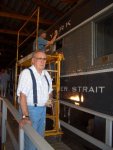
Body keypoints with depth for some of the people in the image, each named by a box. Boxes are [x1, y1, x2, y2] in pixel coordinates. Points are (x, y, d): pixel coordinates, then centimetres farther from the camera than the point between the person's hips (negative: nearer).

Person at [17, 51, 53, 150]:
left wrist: (49, 99, 4)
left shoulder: (46, 74, 6)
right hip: (30, 109, -7)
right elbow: (22, 95, -26)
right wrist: (25, 116, -30)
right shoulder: (27, 73, -18)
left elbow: (50, 91, 21)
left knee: (40, 137, 20)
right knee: (31, 139, 3)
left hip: (43, 109, 7)